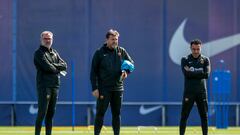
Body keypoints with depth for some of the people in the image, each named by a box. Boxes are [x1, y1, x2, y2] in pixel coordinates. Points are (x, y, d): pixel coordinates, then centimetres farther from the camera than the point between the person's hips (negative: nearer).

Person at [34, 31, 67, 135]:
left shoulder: (54, 53, 20)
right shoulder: (39, 53, -3)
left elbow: (64, 65, 8)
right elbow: (47, 67, -16)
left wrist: (53, 66, -9)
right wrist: (58, 69, 0)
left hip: (55, 86, 7)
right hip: (44, 86, -7)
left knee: (51, 113, 9)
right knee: (42, 113, -12)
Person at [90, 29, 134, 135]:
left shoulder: (121, 51, 8)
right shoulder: (100, 53, -2)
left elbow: (131, 63, 14)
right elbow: (93, 72, -3)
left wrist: (126, 71, -8)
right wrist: (95, 88, -9)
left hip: (118, 88, 4)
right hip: (104, 89, -4)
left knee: (117, 113, 8)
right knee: (100, 113, -4)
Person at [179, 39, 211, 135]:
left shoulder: (205, 60, 6)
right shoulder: (185, 60, 2)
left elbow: (207, 74, -9)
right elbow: (186, 74, -14)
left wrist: (192, 73, -11)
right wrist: (200, 73, -13)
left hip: (201, 92, 1)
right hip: (189, 92, -1)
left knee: (204, 116, 2)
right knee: (184, 116, -3)